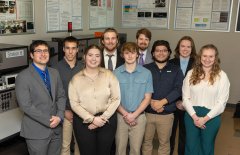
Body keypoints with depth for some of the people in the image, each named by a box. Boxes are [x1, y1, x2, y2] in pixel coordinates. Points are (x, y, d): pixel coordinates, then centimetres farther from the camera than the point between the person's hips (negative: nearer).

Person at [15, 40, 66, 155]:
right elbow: (26, 106, -17)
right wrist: (48, 121, -16)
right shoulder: (23, 77, -12)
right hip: (37, 131, -5)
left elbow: (61, 96, 8)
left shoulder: (55, 73, 7)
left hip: (56, 128, 5)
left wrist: (59, 117, -8)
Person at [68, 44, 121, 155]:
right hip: (83, 121, 0)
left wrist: (103, 117, -9)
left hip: (107, 120, 0)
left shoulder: (109, 75, 0)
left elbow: (116, 99, -2)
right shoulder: (76, 79, 1)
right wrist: (92, 119, -12)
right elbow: (74, 103, -4)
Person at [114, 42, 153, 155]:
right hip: (121, 117, 0)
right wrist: (125, 114, -10)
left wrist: (134, 115, -10)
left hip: (139, 117, 0)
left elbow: (147, 97, -2)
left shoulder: (146, 73, -4)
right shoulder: (116, 73, -3)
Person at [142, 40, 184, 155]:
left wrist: (162, 102, -17)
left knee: (164, 142, 11)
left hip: (166, 114, 0)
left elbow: (178, 90, -7)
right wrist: (151, 102, -17)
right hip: (147, 112, 0)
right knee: (146, 141, 13)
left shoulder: (176, 70, 4)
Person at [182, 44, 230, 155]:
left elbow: (221, 102, -8)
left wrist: (205, 118, -12)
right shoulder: (191, 73, 0)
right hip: (192, 115, 1)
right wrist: (194, 116, -12)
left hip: (211, 117, -1)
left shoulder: (222, 76, -5)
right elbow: (185, 98, -2)